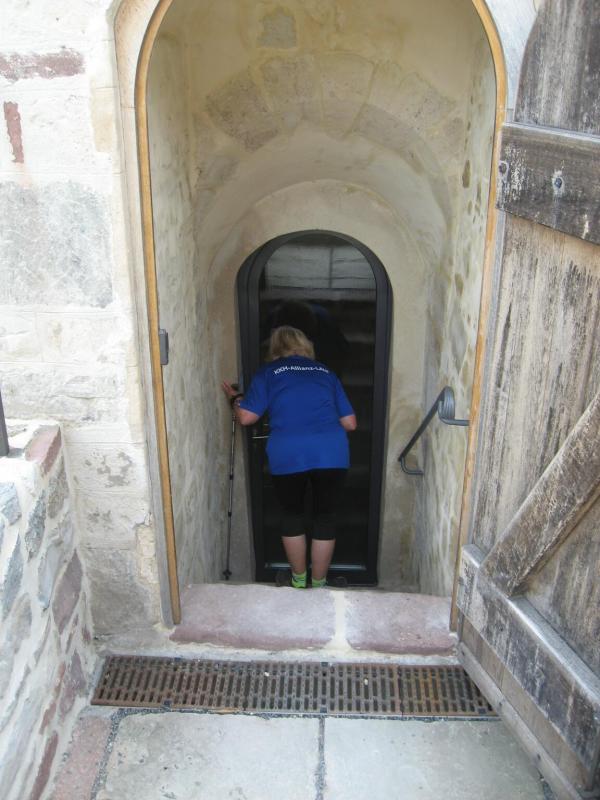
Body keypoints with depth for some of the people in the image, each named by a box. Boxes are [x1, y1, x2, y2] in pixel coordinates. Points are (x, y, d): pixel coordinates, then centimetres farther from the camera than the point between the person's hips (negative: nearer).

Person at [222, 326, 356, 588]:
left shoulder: (268, 372, 12)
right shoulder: (326, 372, 20)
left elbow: (246, 417, 5)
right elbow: (350, 423, 17)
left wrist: (235, 398, 26)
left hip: (288, 455, -1)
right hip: (331, 452, 2)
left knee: (292, 514, 20)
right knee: (324, 515, 17)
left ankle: (299, 580, 34)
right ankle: (318, 584, 28)